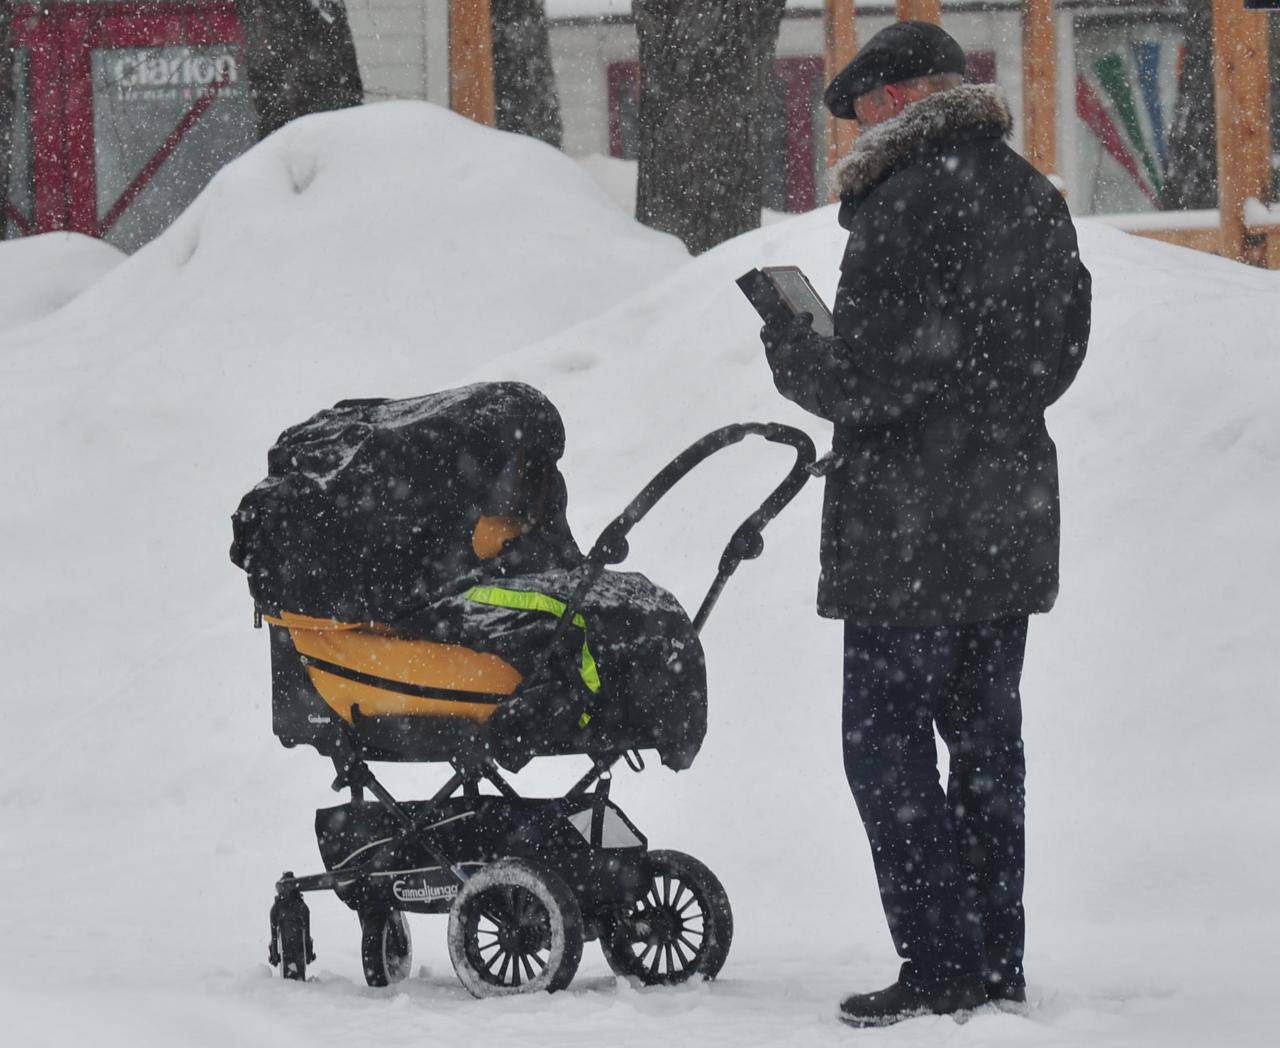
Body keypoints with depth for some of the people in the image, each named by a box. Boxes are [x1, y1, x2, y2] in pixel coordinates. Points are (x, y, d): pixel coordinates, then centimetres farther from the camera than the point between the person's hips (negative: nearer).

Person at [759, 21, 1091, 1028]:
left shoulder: (904, 204, -16)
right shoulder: (1034, 198, 10)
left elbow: (865, 377, -19)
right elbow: (1061, 350, 17)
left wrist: (791, 349, 0)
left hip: (909, 530, -8)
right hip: (1013, 517, 8)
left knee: (888, 745, -2)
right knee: (986, 737, 14)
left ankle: (942, 967, -5)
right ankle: (999, 961, 18)